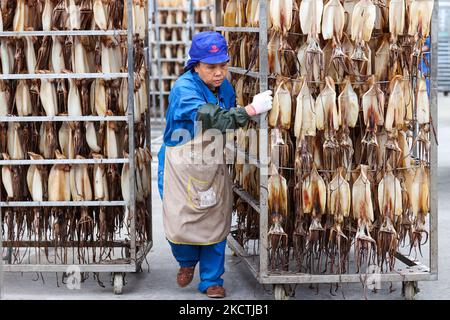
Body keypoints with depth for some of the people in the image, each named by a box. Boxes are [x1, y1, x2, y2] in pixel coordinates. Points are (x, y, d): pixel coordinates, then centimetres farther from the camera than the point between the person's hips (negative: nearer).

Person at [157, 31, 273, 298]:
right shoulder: (184, 88, -21)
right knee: (181, 223, -2)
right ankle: (187, 260, 31)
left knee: (215, 223, 5)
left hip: (213, 166, 5)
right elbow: (212, 119, -35)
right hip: (181, 166, -5)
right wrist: (252, 109, -36)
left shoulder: (225, 87, 0)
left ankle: (212, 281, 20)